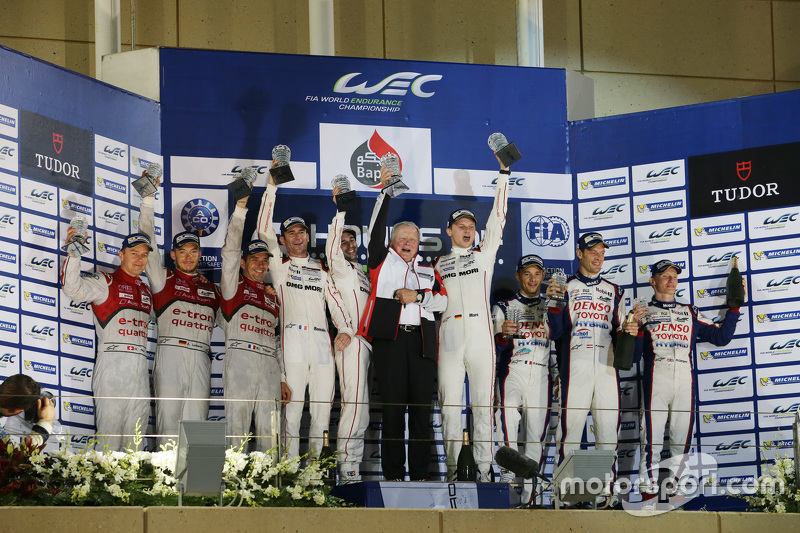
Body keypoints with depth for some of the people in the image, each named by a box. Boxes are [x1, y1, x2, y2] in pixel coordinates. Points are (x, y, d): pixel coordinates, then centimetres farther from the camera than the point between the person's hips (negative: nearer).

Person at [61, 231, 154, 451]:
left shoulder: (146, 291, 22)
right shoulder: (106, 282, 2)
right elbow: (72, 287, -15)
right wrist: (74, 253, -27)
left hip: (139, 366, 6)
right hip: (112, 364, -6)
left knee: (135, 439, 5)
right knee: (109, 433, -11)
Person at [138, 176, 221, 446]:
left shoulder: (212, 289, 22)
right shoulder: (163, 278, 11)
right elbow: (147, 241, 5)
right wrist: (148, 198, -1)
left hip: (201, 360, 3)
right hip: (170, 353, -3)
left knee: (196, 422, 1)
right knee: (169, 419, -9)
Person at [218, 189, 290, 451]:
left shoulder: (272, 297, 25)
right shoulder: (234, 285, 12)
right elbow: (230, 250, -1)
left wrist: (283, 379, 17)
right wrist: (240, 207, -8)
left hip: (269, 367, 5)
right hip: (240, 361, -5)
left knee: (270, 434, 0)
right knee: (236, 429, -9)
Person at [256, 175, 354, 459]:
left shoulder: (321, 270, 22)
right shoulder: (279, 265, 13)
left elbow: (336, 302, 15)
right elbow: (264, 230, 1)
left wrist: (345, 329, -4)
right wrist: (272, 186, -3)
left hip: (322, 342, 4)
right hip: (293, 339, -3)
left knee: (322, 408, 0)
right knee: (293, 407, -9)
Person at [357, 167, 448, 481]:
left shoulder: (428, 271, 22)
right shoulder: (382, 261, 15)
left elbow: (442, 301, 11)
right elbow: (376, 229, 4)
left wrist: (418, 296, -5)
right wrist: (384, 190, 0)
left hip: (422, 342, 3)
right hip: (390, 339, -3)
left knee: (422, 408, 0)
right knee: (392, 408, -5)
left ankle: (420, 475, 3)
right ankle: (393, 475, -3)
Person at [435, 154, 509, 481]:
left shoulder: (484, 254, 14)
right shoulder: (439, 264, 19)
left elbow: (498, 217, 8)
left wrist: (503, 173, 3)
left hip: (481, 338, -1)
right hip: (449, 339, 1)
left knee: (483, 404, -3)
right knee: (450, 405, -2)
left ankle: (484, 470, -2)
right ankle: (453, 470, 1)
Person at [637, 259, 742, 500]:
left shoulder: (690, 312, 22)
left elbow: (721, 336, 17)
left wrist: (734, 306, 12)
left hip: (685, 379, 3)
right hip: (655, 378, -3)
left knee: (682, 439, -1)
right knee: (652, 437, -11)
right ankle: (648, 492, -9)